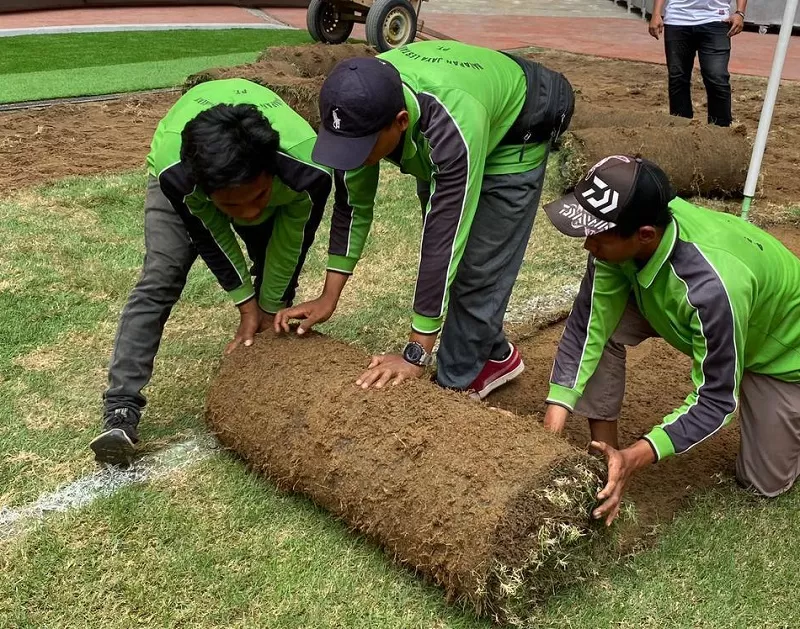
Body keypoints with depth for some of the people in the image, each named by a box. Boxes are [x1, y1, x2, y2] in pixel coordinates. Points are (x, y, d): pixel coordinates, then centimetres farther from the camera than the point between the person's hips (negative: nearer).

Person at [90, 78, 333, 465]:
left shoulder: (309, 170, -44)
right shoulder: (173, 171, -44)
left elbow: (292, 241, -24)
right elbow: (210, 236, -25)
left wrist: (270, 308, -11)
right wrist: (248, 305, -18)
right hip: (184, 174, -2)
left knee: (278, 275, -3)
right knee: (160, 279, -17)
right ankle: (121, 412, -17)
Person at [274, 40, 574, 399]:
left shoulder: (452, 129, -46)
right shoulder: (362, 107, -28)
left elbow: (445, 239, -43)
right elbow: (354, 204, -14)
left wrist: (416, 355, -39)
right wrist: (329, 297, -14)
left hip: (513, 131, -6)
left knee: (479, 264, -13)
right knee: (439, 243, 10)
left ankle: (455, 381, 5)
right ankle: (493, 357, 28)